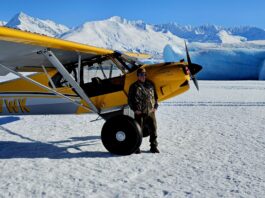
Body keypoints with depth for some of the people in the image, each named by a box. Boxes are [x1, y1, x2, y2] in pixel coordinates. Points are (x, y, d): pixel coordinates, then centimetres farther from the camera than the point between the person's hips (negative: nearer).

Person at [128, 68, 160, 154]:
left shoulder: (150, 84, 12)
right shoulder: (134, 86, 1)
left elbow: (155, 97, 18)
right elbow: (130, 100, 2)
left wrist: (155, 107, 8)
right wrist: (135, 109, -7)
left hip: (151, 112, 3)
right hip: (139, 113, -3)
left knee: (153, 130, 5)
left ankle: (154, 146, 17)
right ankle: (136, 147, 14)